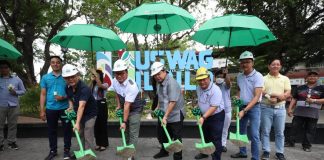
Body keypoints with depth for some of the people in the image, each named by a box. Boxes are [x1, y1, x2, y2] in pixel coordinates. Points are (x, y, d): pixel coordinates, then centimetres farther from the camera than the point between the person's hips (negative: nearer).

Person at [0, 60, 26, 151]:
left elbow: (23, 91, 9)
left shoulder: (17, 79, 8)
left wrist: (15, 92, -8)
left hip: (13, 106, 1)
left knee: (13, 125, 7)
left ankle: (11, 142, 16)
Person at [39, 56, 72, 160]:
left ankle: (67, 150, 20)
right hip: (50, 109, 2)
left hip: (65, 108, -1)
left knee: (67, 129, 5)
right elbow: (43, 94, 6)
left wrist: (64, 97, -17)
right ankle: (53, 150, 27)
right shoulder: (45, 78, 6)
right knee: (51, 130, 12)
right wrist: (42, 110, 1)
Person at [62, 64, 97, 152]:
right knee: (80, 135, 15)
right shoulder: (68, 88, -7)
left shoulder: (84, 88, -31)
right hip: (79, 114, 7)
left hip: (90, 113, -7)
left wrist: (77, 123, -44)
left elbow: (81, 106, -39)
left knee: (88, 137, -7)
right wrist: (70, 107, -7)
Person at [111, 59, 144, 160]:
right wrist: (118, 106, 7)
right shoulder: (114, 81, -11)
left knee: (133, 133, -7)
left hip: (135, 110, -7)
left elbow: (127, 105, -34)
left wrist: (124, 122, -31)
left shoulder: (131, 86, -34)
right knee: (125, 131, 17)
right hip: (124, 109, 7)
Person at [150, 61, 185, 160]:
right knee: (161, 134, 22)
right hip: (163, 114, 9)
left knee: (176, 138, 6)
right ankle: (164, 151, 44)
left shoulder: (171, 83, -23)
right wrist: (158, 108, 9)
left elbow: (172, 102, -28)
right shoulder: (159, 82, 4)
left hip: (175, 115, -9)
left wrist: (165, 117, -26)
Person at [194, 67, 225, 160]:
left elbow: (214, 107, -31)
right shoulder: (199, 88, -4)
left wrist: (203, 117, -36)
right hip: (205, 115, 8)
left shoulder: (215, 90, -28)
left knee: (216, 139, -2)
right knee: (205, 136, 23)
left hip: (216, 116, -8)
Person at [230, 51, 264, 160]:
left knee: (254, 134, -3)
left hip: (254, 107, -6)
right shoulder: (239, 76, 3)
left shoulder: (258, 76, -16)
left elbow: (257, 97, -22)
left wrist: (245, 110, -28)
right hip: (242, 106, 6)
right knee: (241, 131, 16)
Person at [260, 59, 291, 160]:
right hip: (266, 108, -1)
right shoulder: (264, 78, 4)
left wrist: (279, 97, -19)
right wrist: (279, 95, -18)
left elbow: (288, 93, 0)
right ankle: (266, 152, 14)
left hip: (280, 108, 2)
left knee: (280, 132, 8)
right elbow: (261, 92, -7)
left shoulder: (285, 79, 9)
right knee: (265, 131, 4)